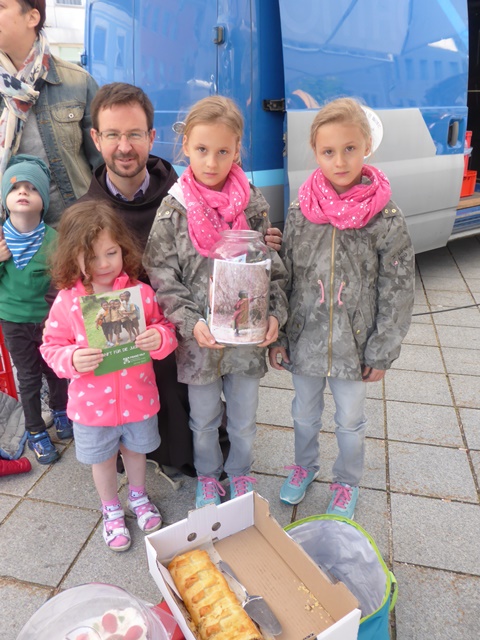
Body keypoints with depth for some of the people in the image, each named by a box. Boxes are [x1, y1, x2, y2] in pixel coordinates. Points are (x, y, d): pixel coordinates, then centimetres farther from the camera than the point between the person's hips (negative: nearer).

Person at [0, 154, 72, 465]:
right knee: (29, 377, 15)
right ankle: (36, 432, 35)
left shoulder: (53, 238, -17)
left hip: (50, 319, -1)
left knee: (55, 370, 18)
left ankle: (61, 411, 48)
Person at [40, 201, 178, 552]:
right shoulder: (66, 301, -13)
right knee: (103, 459, 21)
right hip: (92, 403, 0)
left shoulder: (141, 292, -13)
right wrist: (72, 359, -26)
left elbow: (166, 328, -4)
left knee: (136, 449, 25)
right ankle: (111, 509, 49)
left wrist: (159, 338, -27)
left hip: (138, 397, 1)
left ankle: (138, 495, 55)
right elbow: (52, 347, -5)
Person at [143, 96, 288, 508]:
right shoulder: (172, 212, -8)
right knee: (204, 420, 19)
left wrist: (276, 314, -13)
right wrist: (192, 323, -20)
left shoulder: (254, 206, -4)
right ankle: (207, 476, 47)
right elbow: (163, 278, -8)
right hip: (198, 341, -1)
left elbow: (274, 268, 1)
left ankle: (240, 473, 47)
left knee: (244, 420, 19)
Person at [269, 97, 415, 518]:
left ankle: (347, 482, 44)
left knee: (350, 421, 17)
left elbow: (397, 290, -7)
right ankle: (304, 466, 50)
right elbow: (283, 279, 0)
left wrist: (382, 352, -6)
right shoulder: (299, 213, -6)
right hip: (304, 340, 2)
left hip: (354, 345, -2)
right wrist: (276, 337, 1)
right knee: (304, 413, 22)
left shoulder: (386, 219, -12)